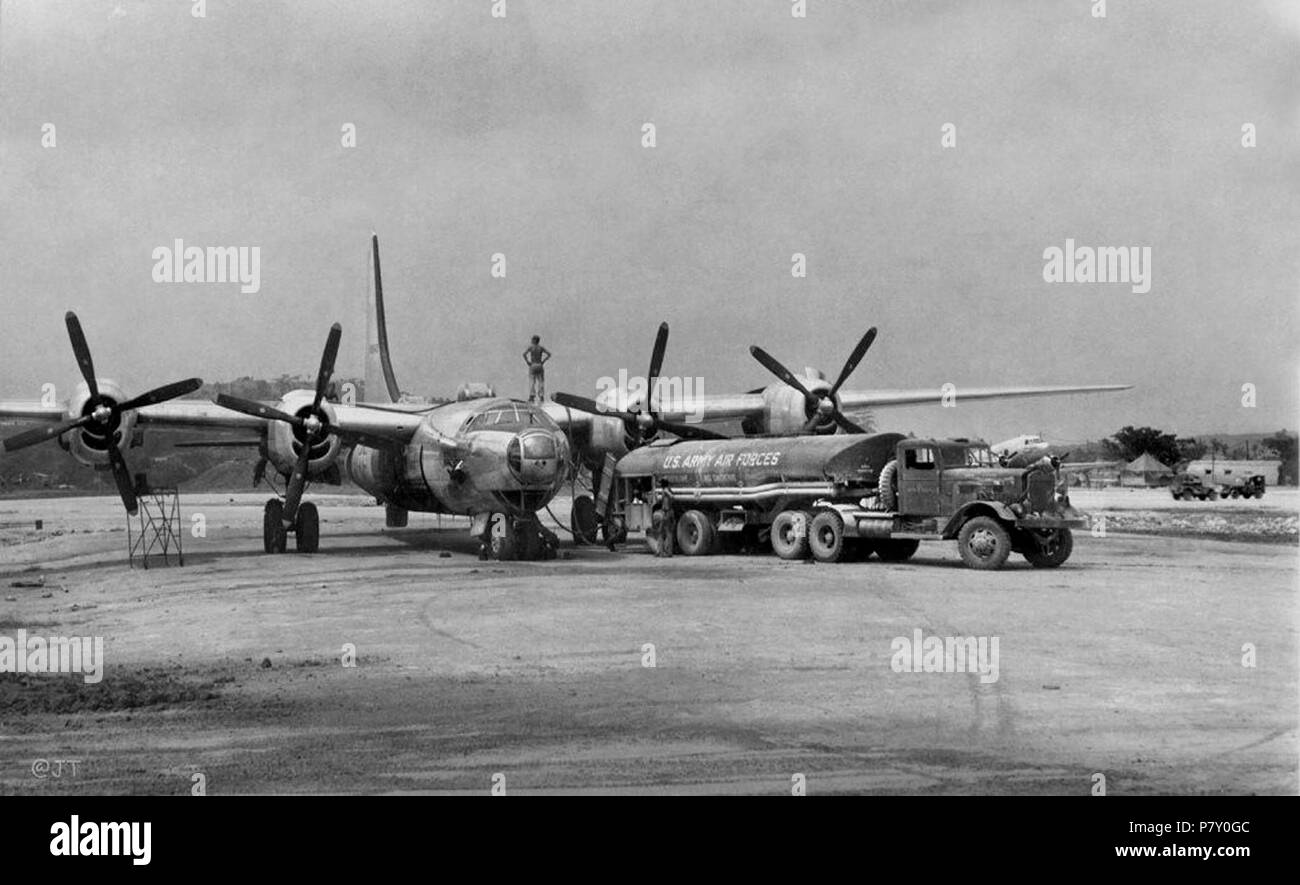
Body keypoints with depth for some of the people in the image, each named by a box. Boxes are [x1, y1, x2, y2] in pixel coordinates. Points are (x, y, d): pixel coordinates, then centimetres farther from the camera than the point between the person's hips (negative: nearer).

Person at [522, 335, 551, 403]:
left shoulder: (530, 346, -2)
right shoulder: (541, 347, 6)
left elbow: (524, 354, -17)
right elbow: (549, 354, -1)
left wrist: (527, 362, -6)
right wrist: (543, 361, 2)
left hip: (532, 366, -2)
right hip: (540, 366, 2)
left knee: (532, 382, -2)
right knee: (540, 382, 5)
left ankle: (531, 397, -14)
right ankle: (541, 398, 0)